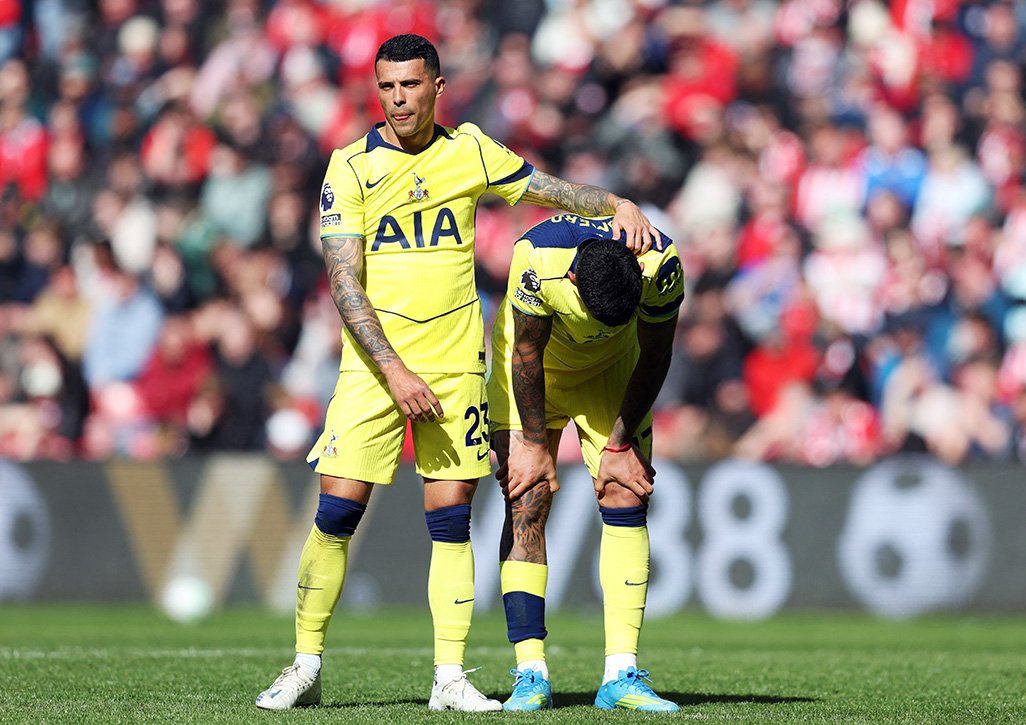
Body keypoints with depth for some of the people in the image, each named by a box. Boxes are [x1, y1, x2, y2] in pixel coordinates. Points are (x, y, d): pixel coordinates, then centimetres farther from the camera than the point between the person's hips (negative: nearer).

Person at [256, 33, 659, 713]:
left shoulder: (469, 149, 5)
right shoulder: (352, 165, -3)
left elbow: (554, 190, 14)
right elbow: (345, 283, -8)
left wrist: (620, 205, -6)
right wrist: (393, 370, -16)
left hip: (455, 364, 2)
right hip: (374, 363, -2)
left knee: (451, 518, 0)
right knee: (338, 510, -6)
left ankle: (450, 677, 3)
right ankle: (306, 668, 5)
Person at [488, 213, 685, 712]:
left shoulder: (661, 264, -33)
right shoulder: (537, 258, -38)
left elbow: (653, 360, -16)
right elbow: (527, 354, -22)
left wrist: (619, 445, -12)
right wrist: (534, 445, -15)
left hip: (611, 371, 2)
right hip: (532, 372, -1)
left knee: (625, 501, -9)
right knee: (527, 506, -11)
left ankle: (621, 675, -10)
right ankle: (531, 676, -13)